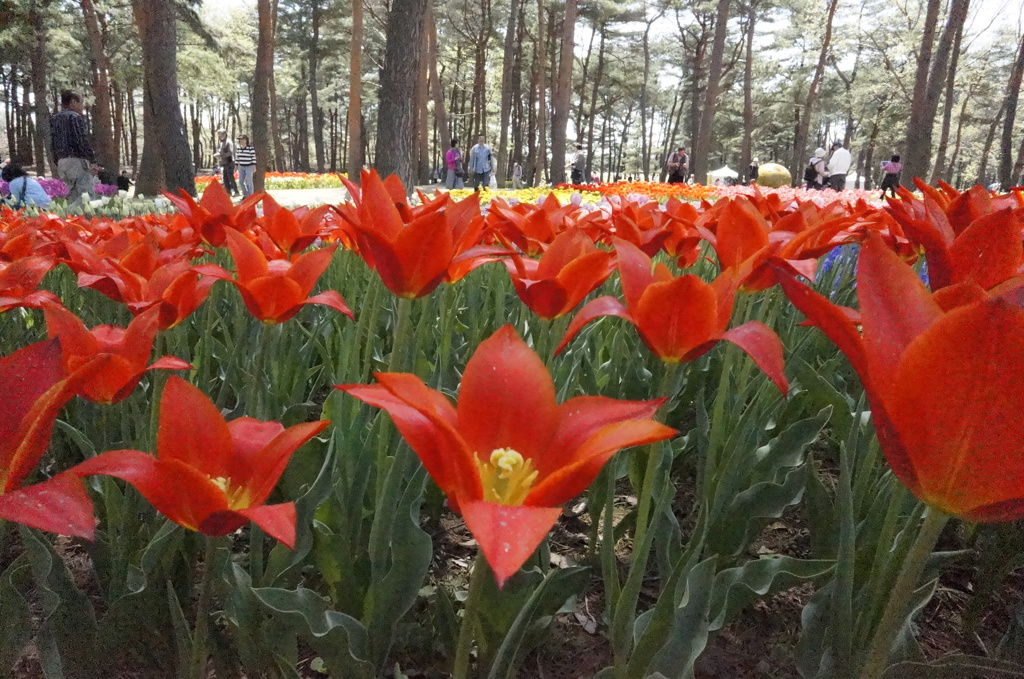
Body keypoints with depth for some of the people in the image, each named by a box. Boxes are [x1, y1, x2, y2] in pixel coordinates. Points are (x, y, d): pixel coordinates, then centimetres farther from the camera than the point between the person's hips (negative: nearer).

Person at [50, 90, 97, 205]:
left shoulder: (55, 119, 17)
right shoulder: (75, 117, -6)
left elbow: (52, 145, 16)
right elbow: (82, 142, -14)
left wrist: (58, 162, 20)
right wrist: (92, 160, -7)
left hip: (61, 162, 8)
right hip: (77, 161, -8)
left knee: (71, 199, 10)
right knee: (85, 198, -12)